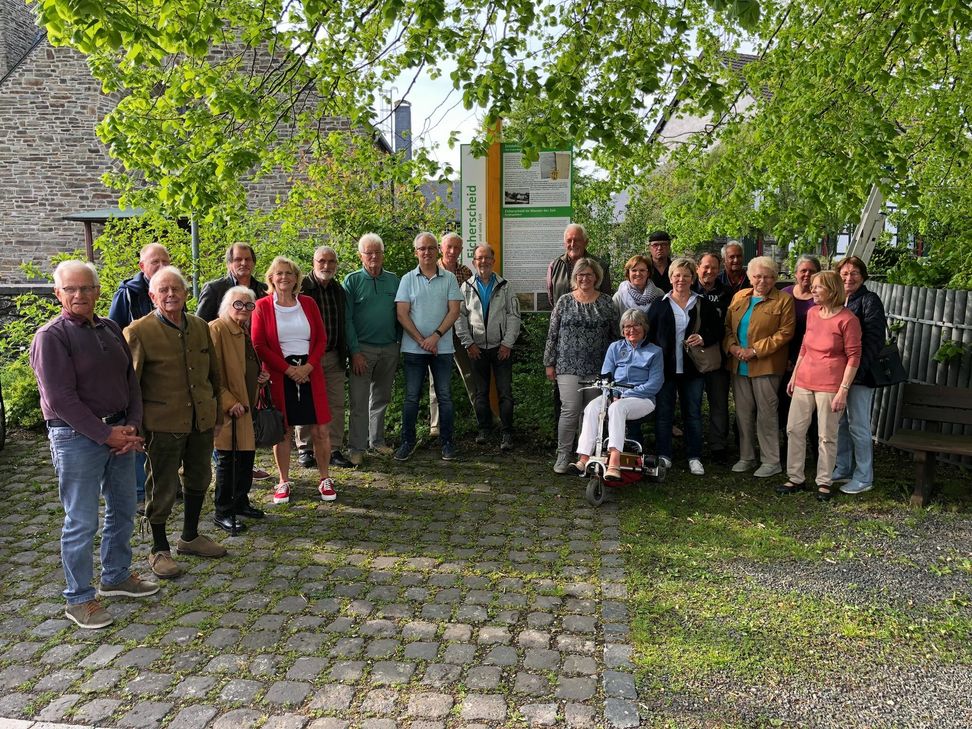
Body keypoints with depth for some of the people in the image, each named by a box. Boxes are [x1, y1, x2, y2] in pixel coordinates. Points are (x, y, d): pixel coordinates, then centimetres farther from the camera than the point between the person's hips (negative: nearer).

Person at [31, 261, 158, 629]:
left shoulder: (110, 329, 9)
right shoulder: (51, 336, -11)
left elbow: (130, 381, 10)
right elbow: (61, 399, -16)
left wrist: (132, 426, -3)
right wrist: (106, 435, -16)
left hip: (120, 431, 7)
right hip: (77, 437, -6)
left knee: (123, 510, 17)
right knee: (82, 522, 2)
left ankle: (116, 576, 35)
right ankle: (79, 599, 17)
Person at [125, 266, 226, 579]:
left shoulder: (200, 327, 6)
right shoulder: (139, 331, -10)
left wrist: (218, 412, 15)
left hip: (202, 420, 6)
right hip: (164, 423, -6)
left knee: (199, 479, 19)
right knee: (162, 488, 6)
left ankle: (190, 537, 39)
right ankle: (159, 550, 24)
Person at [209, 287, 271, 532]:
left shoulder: (246, 331, 15)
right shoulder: (216, 329, -12)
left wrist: (263, 375, 8)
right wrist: (229, 402, -21)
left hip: (247, 406, 8)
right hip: (228, 408, -8)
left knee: (247, 455, 15)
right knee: (228, 460, -1)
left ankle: (240, 502, 29)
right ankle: (223, 512, 11)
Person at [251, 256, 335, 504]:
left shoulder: (308, 303, 9)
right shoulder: (262, 306, 1)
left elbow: (321, 338, 6)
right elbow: (259, 345, -4)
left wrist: (308, 366, -9)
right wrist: (287, 369, -11)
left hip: (309, 373, 2)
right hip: (278, 375, -2)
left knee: (320, 429, 1)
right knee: (282, 430, 4)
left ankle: (325, 479, 16)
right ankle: (284, 482, 18)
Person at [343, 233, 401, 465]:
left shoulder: (393, 280, 9)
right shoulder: (352, 280, -2)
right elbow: (347, 319, -6)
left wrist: (399, 343, 6)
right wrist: (355, 352, -12)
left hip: (389, 348, 4)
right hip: (363, 348, -4)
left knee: (381, 398, 14)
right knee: (358, 401, -4)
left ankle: (377, 440, 27)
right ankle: (356, 448, 4)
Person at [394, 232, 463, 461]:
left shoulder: (449, 278, 4)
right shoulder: (408, 279, 4)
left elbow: (454, 311, -2)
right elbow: (402, 314, -2)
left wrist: (436, 336, -13)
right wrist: (421, 340, -10)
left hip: (442, 347, 0)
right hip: (413, 347, 0)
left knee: (445, 396, 5)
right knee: (411, 397, 5)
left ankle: (447, 442, 15)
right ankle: (408, 442, 16)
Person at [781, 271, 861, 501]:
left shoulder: (847, 319, -11)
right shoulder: (812, 313, 8)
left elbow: (854, 356, -10)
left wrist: (843, 390, -14)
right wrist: (794, 375, 17)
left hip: (829, 385, -6)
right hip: (804, 381, 6)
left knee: (826, 436, 4)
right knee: (794, 429, 8)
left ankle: (824, 483, 18)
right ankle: (796, 478, 20)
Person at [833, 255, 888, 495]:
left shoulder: (869, 300, -7)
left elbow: (874, 339, -14)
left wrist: (857, 371, -21)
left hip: (859, 374, -7)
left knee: (858, 426, -1)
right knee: (839, 423, 14)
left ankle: (864, 478, 10)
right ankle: (842, 470, 27)